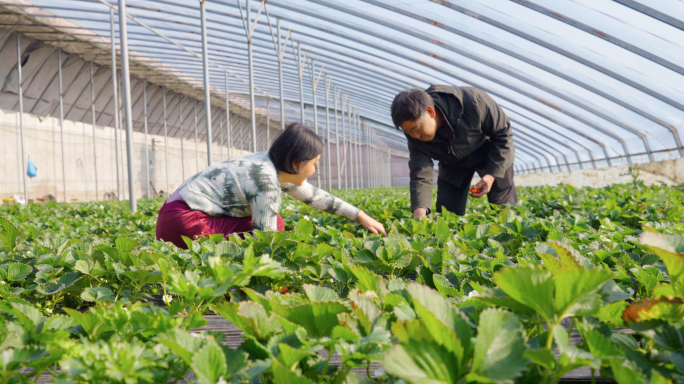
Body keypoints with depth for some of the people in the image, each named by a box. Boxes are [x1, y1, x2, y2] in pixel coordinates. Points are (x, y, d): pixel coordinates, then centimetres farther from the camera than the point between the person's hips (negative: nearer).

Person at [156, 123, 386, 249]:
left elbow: (316, 197, 20)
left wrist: (361, 216, 24)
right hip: (184, 222, -9)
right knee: (275, 225, -11)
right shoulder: (266, 181, -20)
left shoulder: (277, 168, 9)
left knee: (273, 222, 9)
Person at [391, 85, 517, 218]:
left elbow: (503, 132, -23)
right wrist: (420, 211, -50)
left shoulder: (473, 101, -39)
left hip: (489, 152, -3)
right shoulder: (415, 135, -27)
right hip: (453, 164, 3)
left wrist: (493, 173, -28)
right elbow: (420, 175, -30)